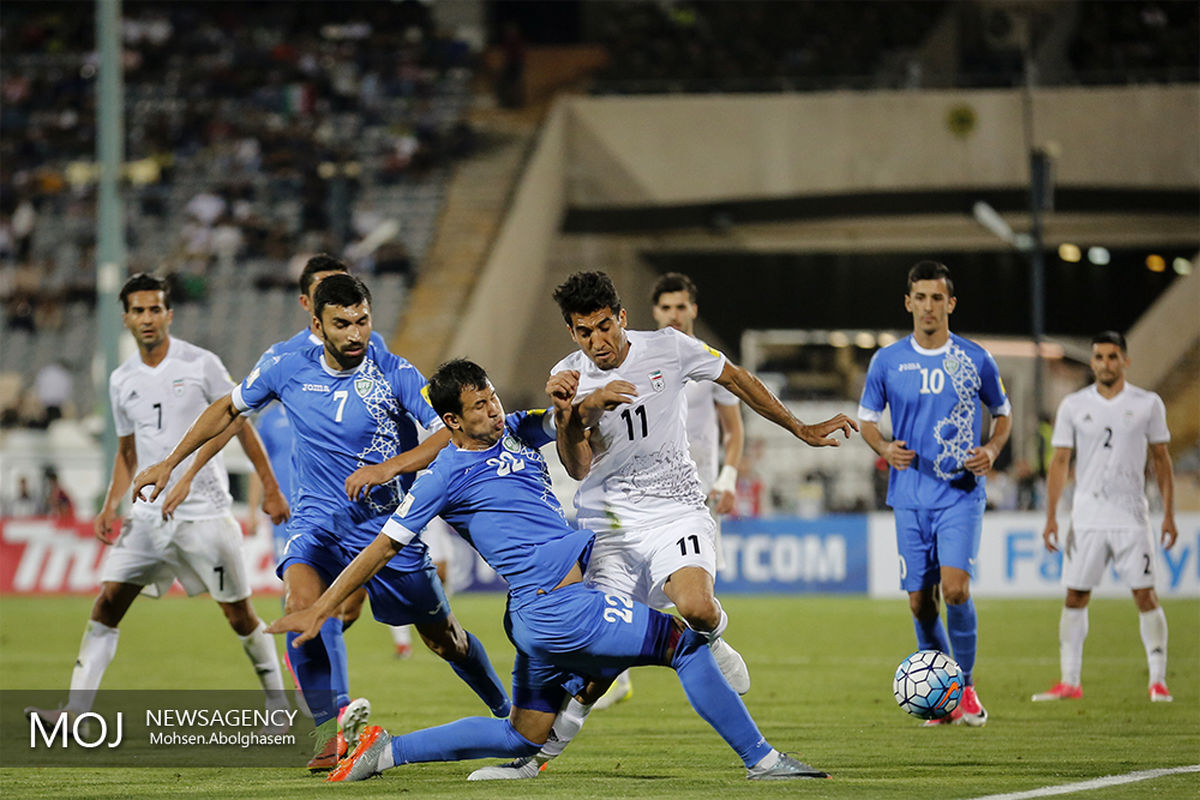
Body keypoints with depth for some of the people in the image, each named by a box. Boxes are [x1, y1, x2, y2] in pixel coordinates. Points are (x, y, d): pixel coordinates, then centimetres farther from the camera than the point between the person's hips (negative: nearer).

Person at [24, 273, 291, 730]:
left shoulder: (201, 365, -5)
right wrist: (110, 507, 6)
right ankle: (74, 712, -11)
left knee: (238, 613, 1)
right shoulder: (122, 381, 8)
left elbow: (239, 425, 1)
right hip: (148, 515, 4)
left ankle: (276, 701, 20)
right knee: (107, 602, -8)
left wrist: (270, 488, 0)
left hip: (205, 513, -4)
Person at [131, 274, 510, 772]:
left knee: (443, 638, 10)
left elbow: (452, 434, -19)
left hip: (388, 524, -1)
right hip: (319, 521, 1)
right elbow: (229, 408, 14)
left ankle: (508, 712, 38)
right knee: (301, 601, -30)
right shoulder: (289, 371, -3)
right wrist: (170, 463, 13)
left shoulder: (396, 374, -11)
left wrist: (389, 467, -32)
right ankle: (329, 732, -22)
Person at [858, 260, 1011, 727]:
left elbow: (1003, 413, 15)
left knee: (955, 588, -19)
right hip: (910, 495, 2)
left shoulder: (975, 360, 2)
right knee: (919, 601, 1)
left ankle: (966, 685, -2)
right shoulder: (886, 362, 3)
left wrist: (992, 450, -4)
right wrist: (885, 448, -7)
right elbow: (866, 418, 14)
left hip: (961, 492, -2)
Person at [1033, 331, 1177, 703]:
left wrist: (1169, 515, 1)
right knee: (1075, 597, 2)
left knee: (1145, 595, -6)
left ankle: (1158, 681, -2)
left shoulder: (1148, 404, 2)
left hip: (1132, 517, -2)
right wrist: (1051, 516, -1)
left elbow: (1160, 459, 6)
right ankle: (1070, 682, 8)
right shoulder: (1073, 406, 4)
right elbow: (1060, 461, 6)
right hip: (1086, 516, 2)